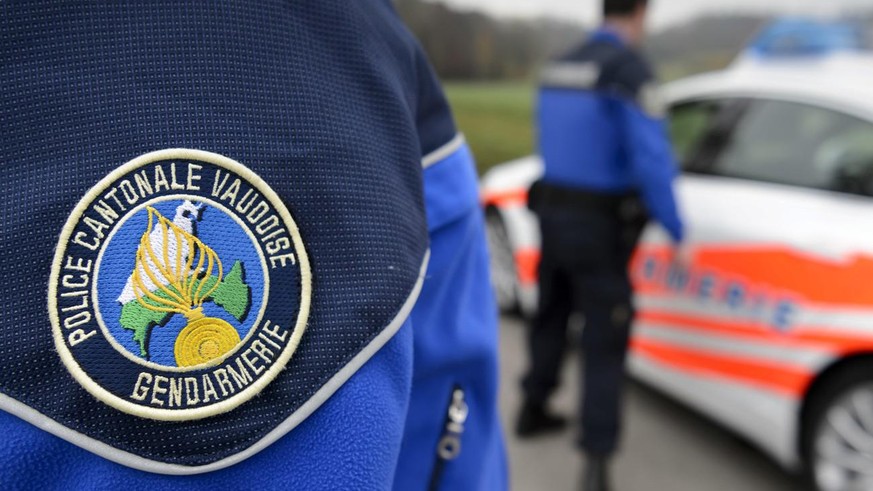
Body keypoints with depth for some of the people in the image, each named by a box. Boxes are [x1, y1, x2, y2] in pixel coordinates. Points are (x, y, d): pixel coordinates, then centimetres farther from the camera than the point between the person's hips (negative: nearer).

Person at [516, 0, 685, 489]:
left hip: (552, 210, 7)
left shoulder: (561, 67, 9)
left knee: (551, 317, 24)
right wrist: (677, 232, -11)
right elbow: (651, 160, -21)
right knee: (605, 341, -1)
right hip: (600, 228, -7)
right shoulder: (630, 68, -15)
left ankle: (534, 410, 41)